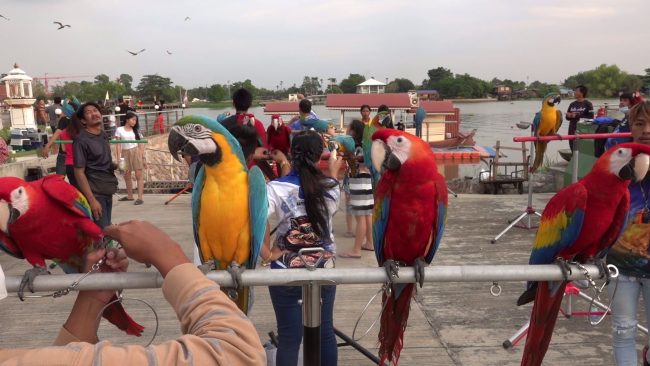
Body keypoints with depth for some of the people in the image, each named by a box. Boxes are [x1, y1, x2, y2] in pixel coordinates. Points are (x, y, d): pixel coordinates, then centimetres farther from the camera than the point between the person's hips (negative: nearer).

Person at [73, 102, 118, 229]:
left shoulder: (103, 135, 8)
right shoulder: (81, 140, -14)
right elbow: (79, 172, -16)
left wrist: (112, 165, 5)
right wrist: (92, 199, -20)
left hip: (107, 192, 8)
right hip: (95, 194, -8)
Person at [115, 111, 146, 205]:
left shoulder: (136, 130, 6)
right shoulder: (119, 130, 3)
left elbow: (141, 144, 5)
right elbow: (118, 144, 1)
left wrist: (143, 157, 0)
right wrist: (119, 157, -7)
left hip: (136, 152, -1)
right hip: (125, 153, 1)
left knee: (139, 175, -6)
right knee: (126, 176, 11)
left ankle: (140, 197, -7)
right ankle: (129, 196, 26)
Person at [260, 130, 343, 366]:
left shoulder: (276, 188, -13)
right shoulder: (331, 187, -4)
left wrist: (267, 255, -13)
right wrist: (333, 173, 29)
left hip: (286, 270, -2)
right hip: (324, 269, 2)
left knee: (289, 338, 9)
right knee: (325, 332, 17)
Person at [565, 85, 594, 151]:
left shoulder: (588, 104, -3)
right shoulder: (572, 104, 13)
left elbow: (590, 117, -10)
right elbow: (567, 117, 15)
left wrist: (577, 116, -12)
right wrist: (570, 115, -7)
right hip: (572, 131, 6)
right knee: (573, 150, 9)